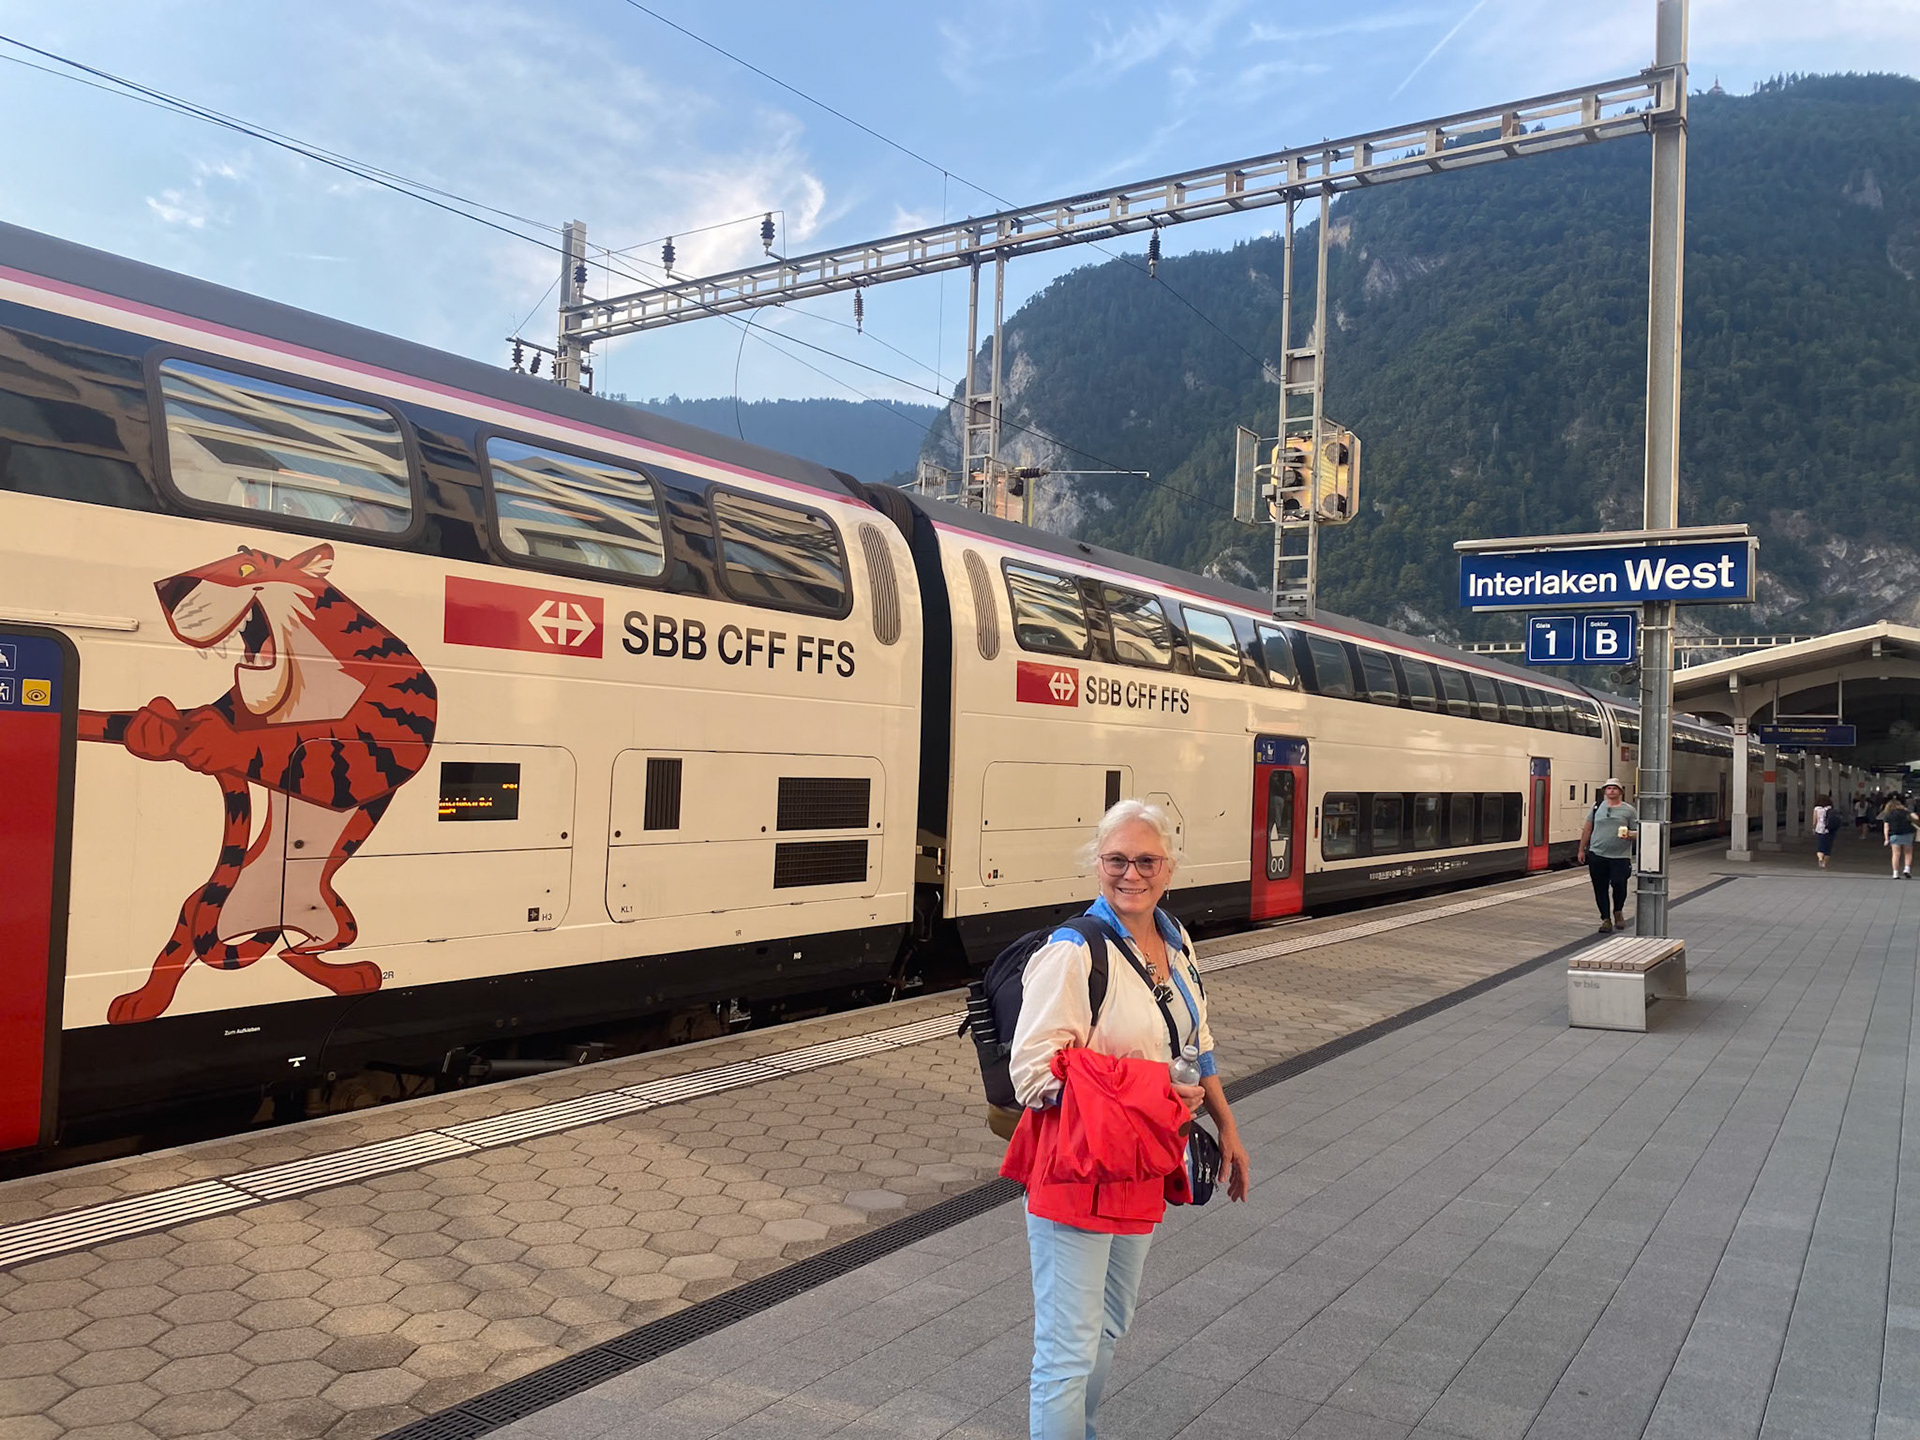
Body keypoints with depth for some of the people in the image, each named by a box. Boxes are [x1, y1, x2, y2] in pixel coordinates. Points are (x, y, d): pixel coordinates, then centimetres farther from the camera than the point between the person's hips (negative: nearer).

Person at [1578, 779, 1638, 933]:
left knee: (1619, 885, -8)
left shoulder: (1629, 810, 4)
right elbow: (1587, 829, 14)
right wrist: (1582, 850, 13)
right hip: (1597, 855, 2)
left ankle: (1618, 912, 22)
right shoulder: (1597, 807, 10)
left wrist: (1629, 834, -19)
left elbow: (1638, 832, 4)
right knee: (1600, 888, 2)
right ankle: (1606, 919, 14)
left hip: (1620, 857, -2)